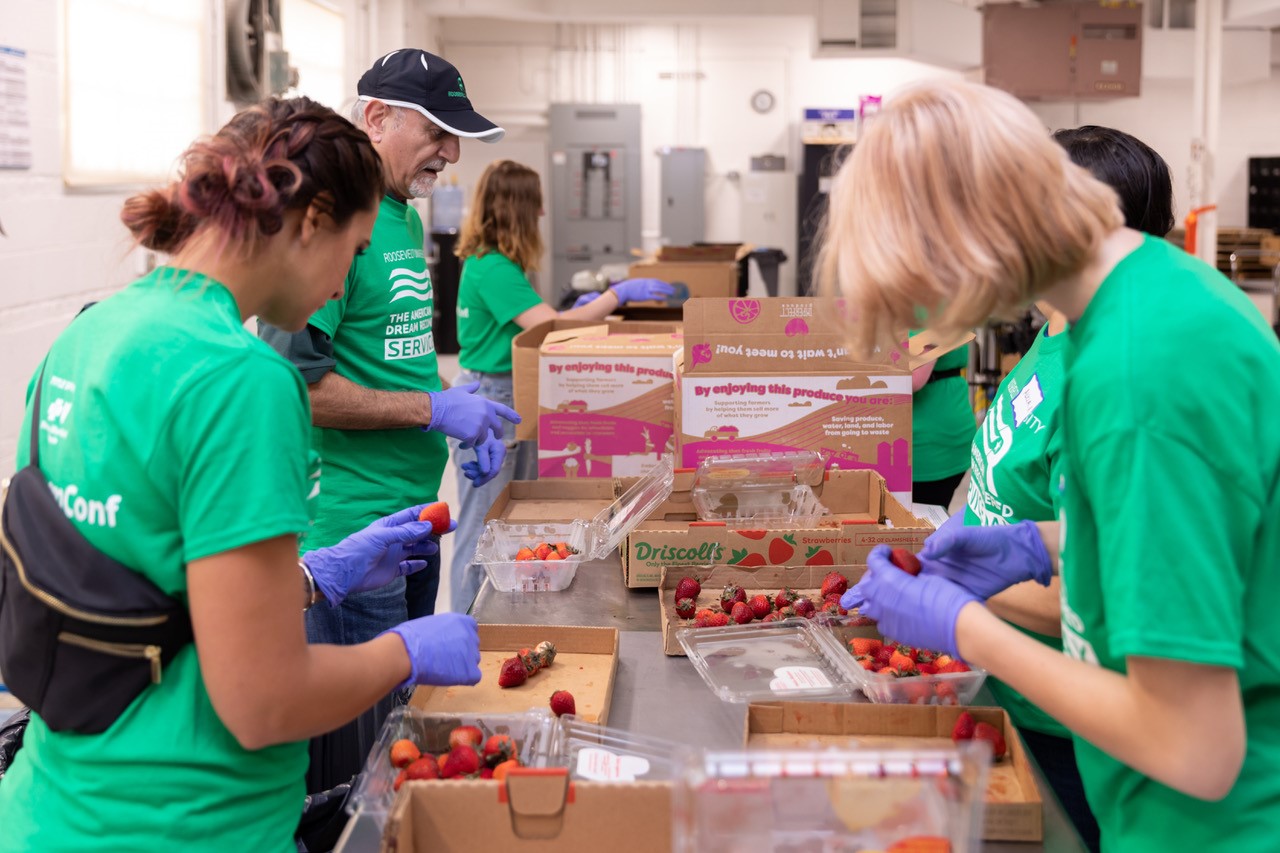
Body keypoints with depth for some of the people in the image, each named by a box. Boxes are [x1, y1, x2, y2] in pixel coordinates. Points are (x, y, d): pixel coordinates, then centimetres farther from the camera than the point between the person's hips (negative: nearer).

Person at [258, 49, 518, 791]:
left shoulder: (406, 217, 13)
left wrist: (467, 419, 9)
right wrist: (434, 408, -18)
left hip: (414, 509, 10)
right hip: (352, 522, -9)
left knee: (409, 711, 20)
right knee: (360, 738, 2)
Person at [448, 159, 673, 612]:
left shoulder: (487, 261, 11)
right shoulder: (494, 269, -19)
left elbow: (532, 322, 16)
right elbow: (550, 327, -24)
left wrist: (578, 309, 11)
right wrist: (618, 295, -17)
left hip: (497, 398, 10)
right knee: (482, 531, -1)